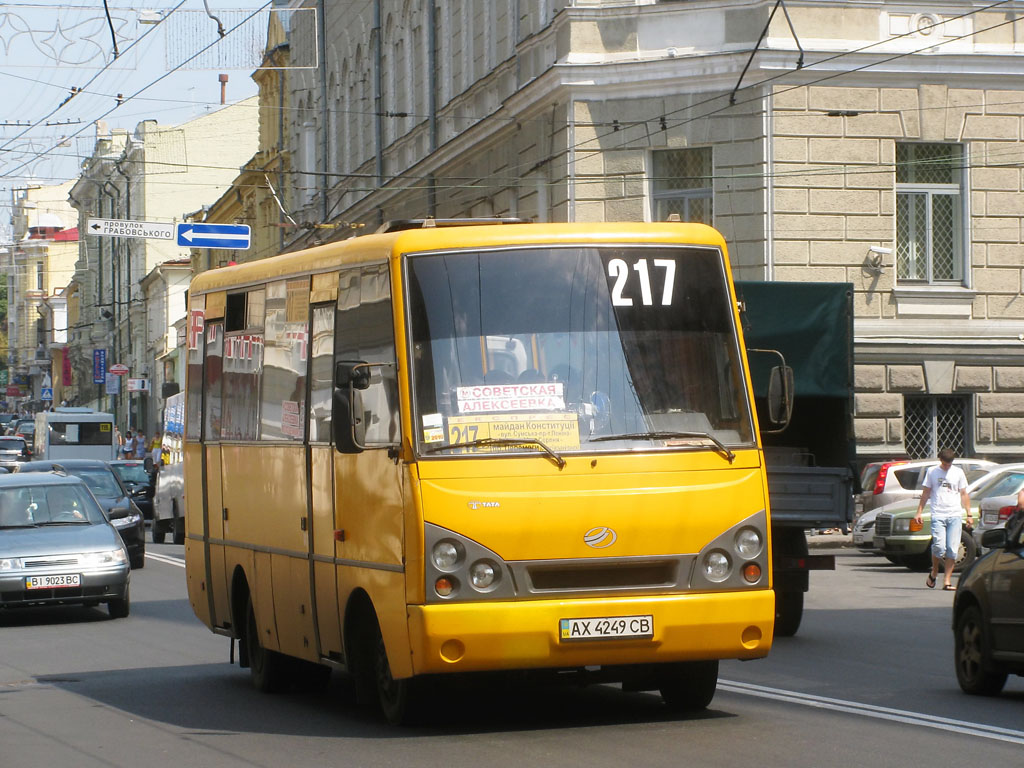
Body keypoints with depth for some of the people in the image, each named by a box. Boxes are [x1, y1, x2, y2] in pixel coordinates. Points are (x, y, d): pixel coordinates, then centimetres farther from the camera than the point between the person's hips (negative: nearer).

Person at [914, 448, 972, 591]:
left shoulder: (958, 472, 11)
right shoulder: (932, 472, 8)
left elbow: (964, 495, 14)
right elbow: (926, 493, 12)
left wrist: (969, 515, 8)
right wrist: (919, 512, 5)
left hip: (955, 516, 1)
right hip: (938, 515, -1)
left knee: (952, 549, -4)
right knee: (939, 547, -14)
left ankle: (947, 581, 0)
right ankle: (933, 574, 11)